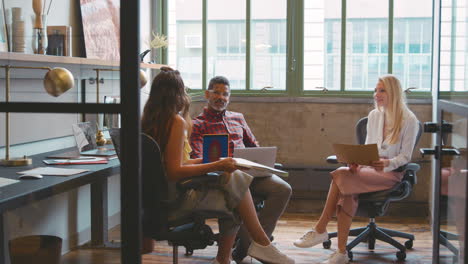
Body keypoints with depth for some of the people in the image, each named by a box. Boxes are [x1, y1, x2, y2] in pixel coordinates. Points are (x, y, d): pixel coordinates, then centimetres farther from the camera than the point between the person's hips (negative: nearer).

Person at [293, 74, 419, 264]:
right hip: (370, 169, 5)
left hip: (392, 173, -5)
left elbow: (405, 157, -5)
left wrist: (387, 163, -25)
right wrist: (357, 160, -6)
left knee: (341, 176, -30)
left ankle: (320, 230, -24)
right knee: (347, 193, -31)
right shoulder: (374, 116, 15)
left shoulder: (409, 120, -2)